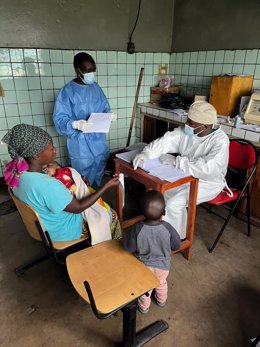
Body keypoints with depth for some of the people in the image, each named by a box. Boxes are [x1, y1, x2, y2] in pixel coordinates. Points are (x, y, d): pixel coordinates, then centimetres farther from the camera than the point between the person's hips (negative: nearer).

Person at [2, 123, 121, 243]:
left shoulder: (19, 171, -15)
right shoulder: (46, 186, -42)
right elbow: (78, 208, -27)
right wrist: (107, 186, -22)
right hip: (62, 231, -7)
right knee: (112, 215, 12)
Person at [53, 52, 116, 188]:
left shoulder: (96, 87, 5)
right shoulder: (67, 91, -13)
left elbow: (105, 108, 14)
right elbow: (59, 119, -16)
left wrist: (109, 116, -9)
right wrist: (76, 124, -35)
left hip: (99, 140, 6)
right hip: (80, 144, -6)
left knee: (98, 174, 20)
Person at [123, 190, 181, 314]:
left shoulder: (138, 229, -32)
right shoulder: (167, 228, -28)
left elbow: (129, 248, -20)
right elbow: (176, 245, -12)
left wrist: (127, 234, -5)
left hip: (144, 265, -1)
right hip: (163, 265, 2)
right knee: (162, 283, 33)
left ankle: (144, 307, 51)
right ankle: (162, 301, 58)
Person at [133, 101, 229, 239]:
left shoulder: (220, 141, -26)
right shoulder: (185, 130, -7)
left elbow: (207, 169, -37)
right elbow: (165, 141, -13)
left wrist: (175, 161, -31)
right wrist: (146, 153, -32)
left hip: (208, 182, -7)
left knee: (174, 204, -22)